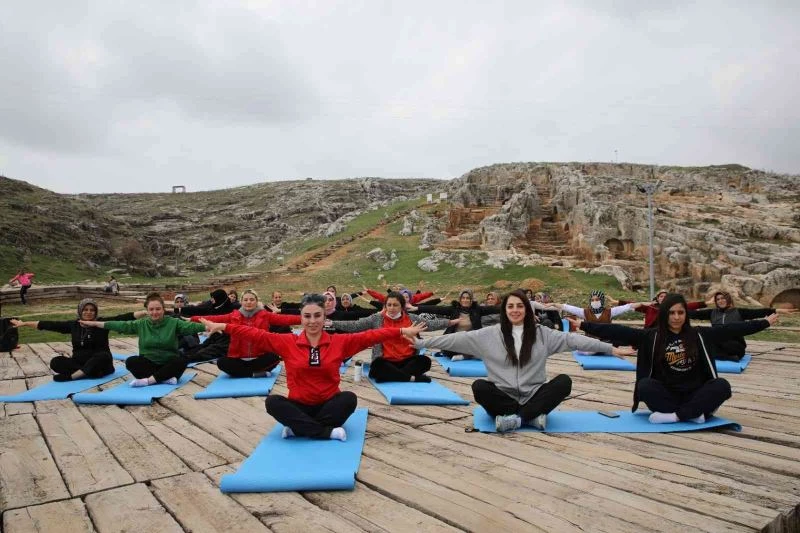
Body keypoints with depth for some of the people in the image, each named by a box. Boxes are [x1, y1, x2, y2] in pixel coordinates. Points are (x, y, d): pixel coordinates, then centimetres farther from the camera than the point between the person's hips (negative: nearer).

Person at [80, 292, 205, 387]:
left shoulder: (173, 322, -7)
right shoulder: (142, 324, 2)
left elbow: (190, 326, -19)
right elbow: (121, 325, 0)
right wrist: (94, 323, -3)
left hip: (169, 364, -2)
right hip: (148, 363, 2)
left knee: (183, 360, -31)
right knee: (131, 361, -25)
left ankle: (148, 380, -29)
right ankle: (165, 378, -31)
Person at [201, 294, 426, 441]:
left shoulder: (339, 342, -2)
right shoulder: (287, 342, -1)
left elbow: (370, 335, -7)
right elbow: (256, 334, -5)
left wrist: (403, 331, -12)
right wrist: (222, 326, -11)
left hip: (329, 405, 0)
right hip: (299, 406, 1)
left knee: (349, 398, -29)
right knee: (272, 401, -27)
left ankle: (298, 429, -23)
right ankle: (328, 432, -29)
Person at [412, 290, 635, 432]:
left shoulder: (541, 333, 3)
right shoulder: (490, 334, 0)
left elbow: (572, 339, 0)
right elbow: (458, 339, -3)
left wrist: (610, 348, -4)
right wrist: (420, 343, -7)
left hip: (534, 397, 1)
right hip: (503, 397, -1)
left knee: (564, 381, -22)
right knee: (479, 387, -29)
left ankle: (515, 418, -27)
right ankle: (533, 416, -28)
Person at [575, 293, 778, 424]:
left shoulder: (699, 335, 4)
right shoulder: (651, 337, -4)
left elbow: (730, 329, 7)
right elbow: (618, 332, -13)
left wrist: (765, 322, 9)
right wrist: (584, 325, -21)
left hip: (694, 395, 2)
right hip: (665, 395, -2)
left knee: (722, 386, -22)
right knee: (645, 385, -29)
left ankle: (673, 416, -26)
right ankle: (695, 413, -26)